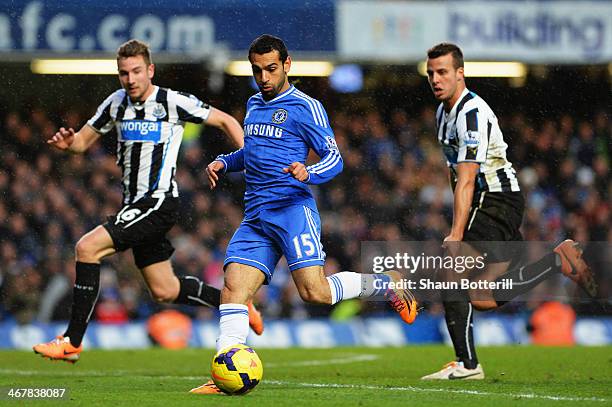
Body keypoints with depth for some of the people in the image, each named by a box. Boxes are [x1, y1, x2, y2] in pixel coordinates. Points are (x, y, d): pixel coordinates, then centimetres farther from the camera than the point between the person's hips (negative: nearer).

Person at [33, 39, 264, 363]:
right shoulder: (116, 103, 8)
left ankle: (72, 341, -16)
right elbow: (84, 140, 16)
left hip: (159, 202, -8)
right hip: (135, 204, 8)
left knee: (87, 248, -20)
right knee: (164, 291, 13)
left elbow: (225, 121, 0)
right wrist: (67, 142, -8)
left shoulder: (174, 103, -9)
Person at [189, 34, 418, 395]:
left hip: (292, 207, -6)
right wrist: (224, 162, 17)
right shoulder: (254, 104, 20)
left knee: (315, 292, -18)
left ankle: (386, 284, 6)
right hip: (255, 216, 6)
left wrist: (308, 173, -25)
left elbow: (334, 158, -5)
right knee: (233, 287, -11)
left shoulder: (305, 107, -2)